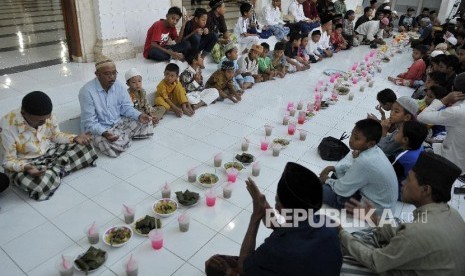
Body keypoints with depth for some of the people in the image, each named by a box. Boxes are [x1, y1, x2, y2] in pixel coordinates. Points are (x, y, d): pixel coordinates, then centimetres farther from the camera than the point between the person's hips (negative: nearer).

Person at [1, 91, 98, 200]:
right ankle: (57, 169, -6)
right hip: (24, 163, -5)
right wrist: (26, 167, -41)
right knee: (41, 185, -37)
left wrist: (75, 138, -15)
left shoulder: (48, 116, -16)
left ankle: (54, 169, -11)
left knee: (86, 149, -9)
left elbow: (56, 135, 4)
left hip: (50, 152, 5)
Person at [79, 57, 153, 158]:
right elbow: (90, 123, -22)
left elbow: (126, 108, 2)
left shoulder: (119, 86, -4)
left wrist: (139, 115, -20)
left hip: (119, 123, 5)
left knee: (144, 122, -8)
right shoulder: (87, 91, -22)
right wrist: (104, 133, -40)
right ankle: (125, 136, -1)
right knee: (115, 146, -33)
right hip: (98, 129, -5)